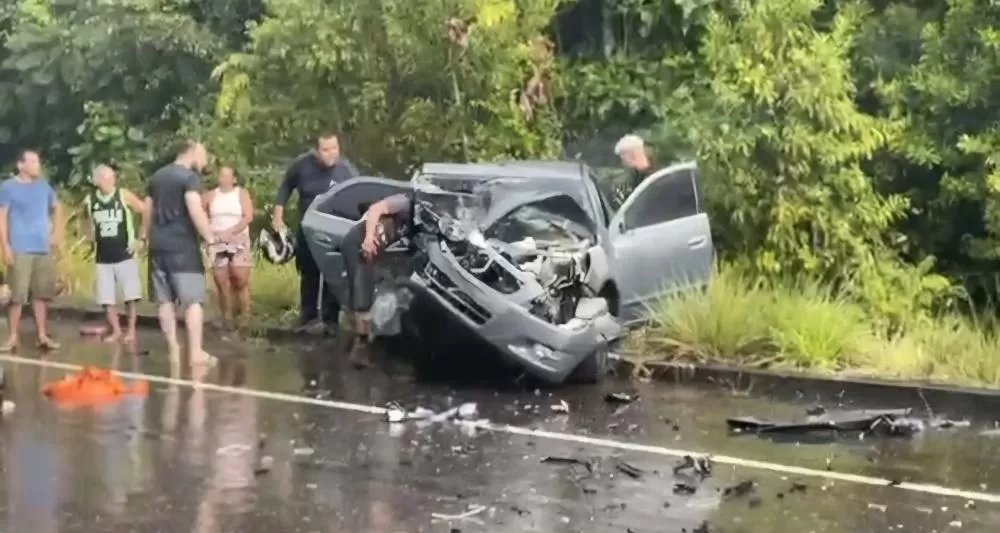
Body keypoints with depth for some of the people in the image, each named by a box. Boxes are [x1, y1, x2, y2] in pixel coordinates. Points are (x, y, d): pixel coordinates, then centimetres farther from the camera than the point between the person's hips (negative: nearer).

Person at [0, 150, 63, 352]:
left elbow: (57, 207, 25)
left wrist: (57, 233, 14)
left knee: (41, 293, 9)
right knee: (17, 295, -5)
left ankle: (42, 335, 15)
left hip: (44, 249, 5)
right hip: (20, 250, -5)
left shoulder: (44, 185, 10)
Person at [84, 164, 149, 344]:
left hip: (125, 254, -3)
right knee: (106, 298, 3)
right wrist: (93, 242, 8)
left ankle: (131, 330, 11)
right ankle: (116, 330, 15)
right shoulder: (90, 201, -1)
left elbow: (146, 212, -5)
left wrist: (141, 238, -6)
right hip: (103, 257, 3)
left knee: (131, 295, -2)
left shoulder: (124, 195, -9)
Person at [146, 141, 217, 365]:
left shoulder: (156, 177, 16)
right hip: (182, 246, -7)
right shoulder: (190, 177, -9)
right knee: (193, 300, -5)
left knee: (165, 301, 9)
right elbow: (195, 210, -22)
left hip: (158, 245, 8)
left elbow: (148, 211, 22)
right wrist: (210, 238, -18)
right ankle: (196, 352, -9)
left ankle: (174, 350, 12)